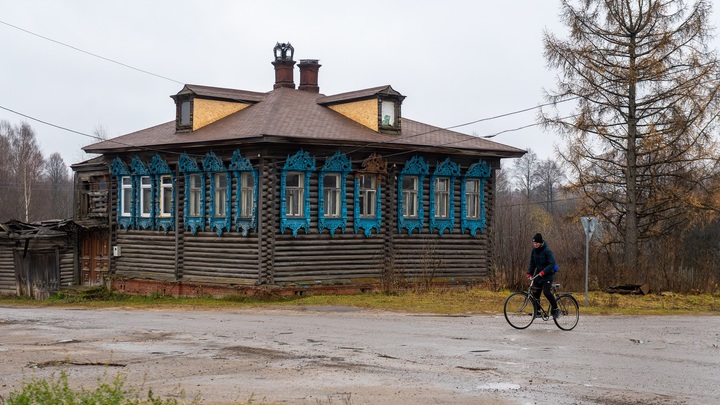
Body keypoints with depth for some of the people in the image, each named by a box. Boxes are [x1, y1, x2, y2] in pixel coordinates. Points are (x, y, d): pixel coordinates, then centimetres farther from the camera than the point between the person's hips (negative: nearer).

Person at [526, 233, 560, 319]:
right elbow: (532, 263, 11)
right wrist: (529, 273, -2)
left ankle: (555, 309, -5)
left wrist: (543, 272, -30)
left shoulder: (547, 250, -17)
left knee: (546, 292, -19)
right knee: (535, 293, 3)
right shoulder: (534, 250, 3)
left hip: (547, 275, -7)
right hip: (538, 275, 7)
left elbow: (552, 264, -21)